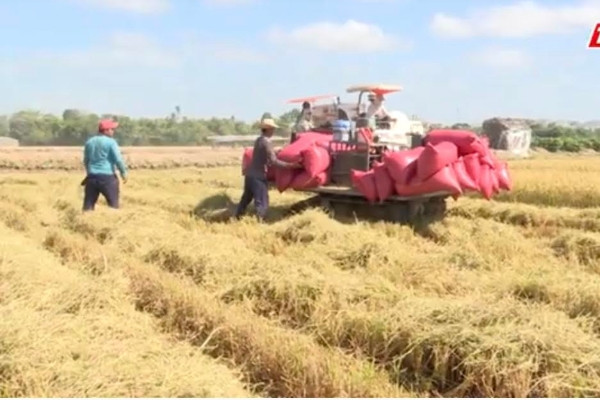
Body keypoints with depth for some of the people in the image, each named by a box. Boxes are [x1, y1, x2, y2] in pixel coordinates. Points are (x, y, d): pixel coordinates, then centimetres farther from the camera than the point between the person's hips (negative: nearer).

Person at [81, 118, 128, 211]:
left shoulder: (89, 142, 11)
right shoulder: (110, 142, -8)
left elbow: (86, 160, 20)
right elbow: (118, 159, -11)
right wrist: (124, 173, 0)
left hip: (92, 177, 6)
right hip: (107, 177, -6)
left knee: (88, 205, 8)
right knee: (113, 204, 3)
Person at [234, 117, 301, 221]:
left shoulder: (259, 140, 12)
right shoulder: (266, 142, -16)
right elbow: (274, 161, -21)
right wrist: (291, 165, -21)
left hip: (250, 174, 9)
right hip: (258, 176, -9)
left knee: (246, 198, 21)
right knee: (262, 203, -6)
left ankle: (236, 219, 30)